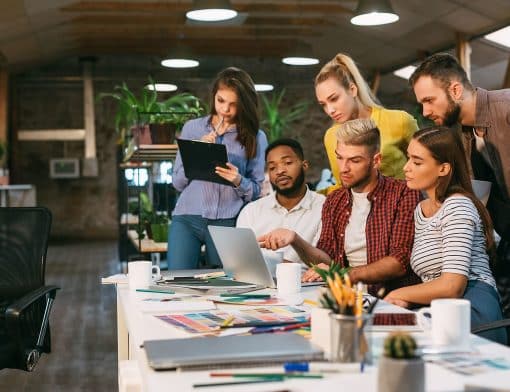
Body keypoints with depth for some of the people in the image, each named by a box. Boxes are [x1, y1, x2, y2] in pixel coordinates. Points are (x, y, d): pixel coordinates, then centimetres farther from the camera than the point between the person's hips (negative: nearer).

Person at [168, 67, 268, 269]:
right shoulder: (192, 128, 9)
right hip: (188, 218, 1)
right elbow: (177, 182, 8)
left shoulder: (255, 138, 6)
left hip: (228, 222, 0)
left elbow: (256, 191, 5)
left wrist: (239, 181, -15)